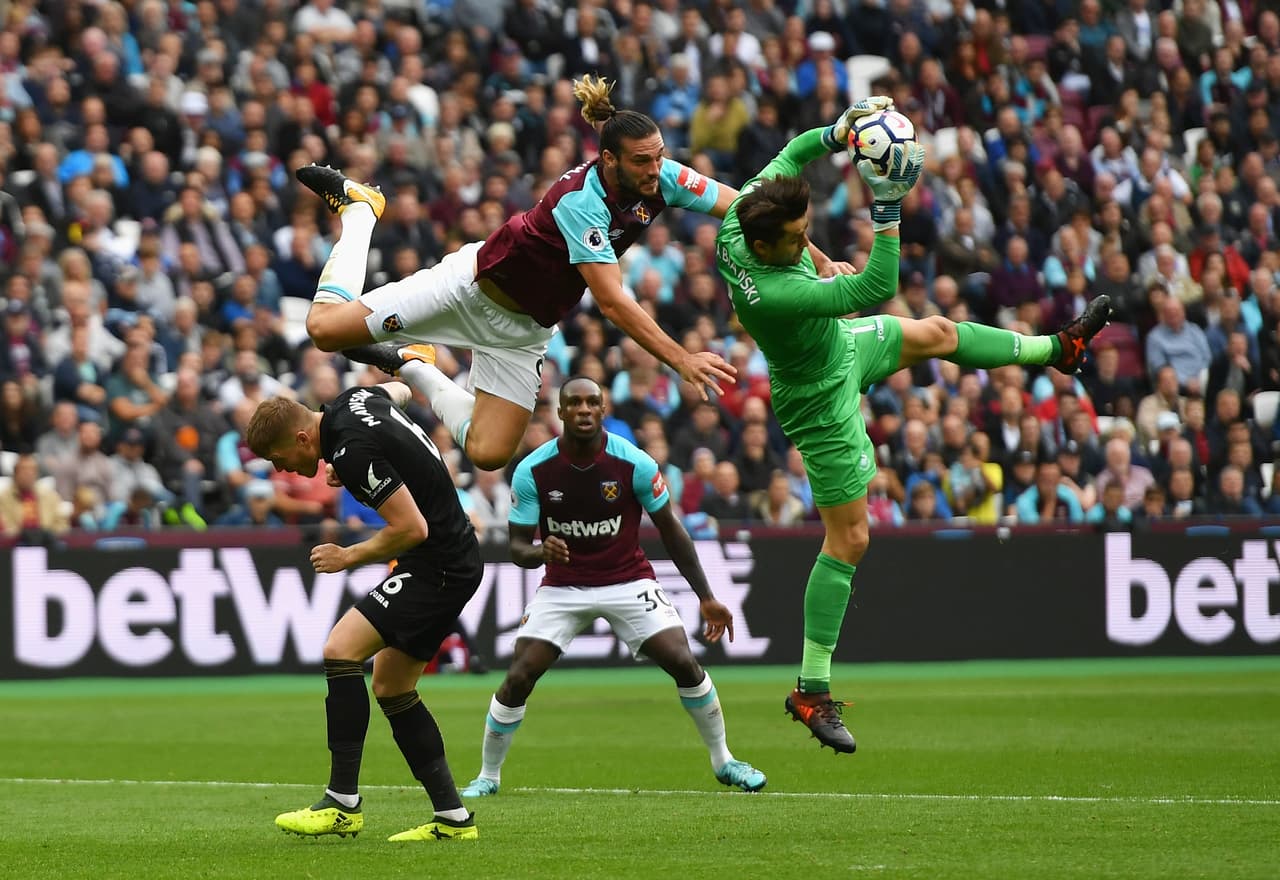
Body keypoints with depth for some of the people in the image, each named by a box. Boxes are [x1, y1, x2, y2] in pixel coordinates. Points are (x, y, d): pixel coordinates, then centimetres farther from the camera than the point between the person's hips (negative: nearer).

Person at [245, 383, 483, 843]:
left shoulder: (355, 451, -24)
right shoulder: (350, 400, 4)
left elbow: (413, 528, -24)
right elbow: (399, 390, 29)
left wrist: (349, 557, -9)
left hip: (437, 567, -11)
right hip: (452, 560, 11)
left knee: (341, 650, -18)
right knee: (391, 687, 13)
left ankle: (343, 804, -17)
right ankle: (453, 818, 14)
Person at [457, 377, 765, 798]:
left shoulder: (635, 464, -14)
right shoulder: (532, 471, -14)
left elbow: (670, 530, -3)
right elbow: (518, 547, -9)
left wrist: (706, 597, -2)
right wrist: (540, 552, -34)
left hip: (628, 581, 0)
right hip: (562, 586, 0)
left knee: (684, 664, -13)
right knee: (518, 679, -13)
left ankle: (723, 760, 9)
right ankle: (487, 776, 6)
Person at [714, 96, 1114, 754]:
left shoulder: (737, 223, -23)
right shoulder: (774, 293, -44)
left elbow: (788, 157, -4)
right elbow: (875, 288, -43)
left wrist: (838, 132, -21)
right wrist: (887, 208, -46)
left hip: (839, 346, 9)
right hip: (822, 398, -9)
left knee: (936, 333, 25)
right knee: (848, 539, -1)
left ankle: (1057, 349, 53)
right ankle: (812, 692, 7)